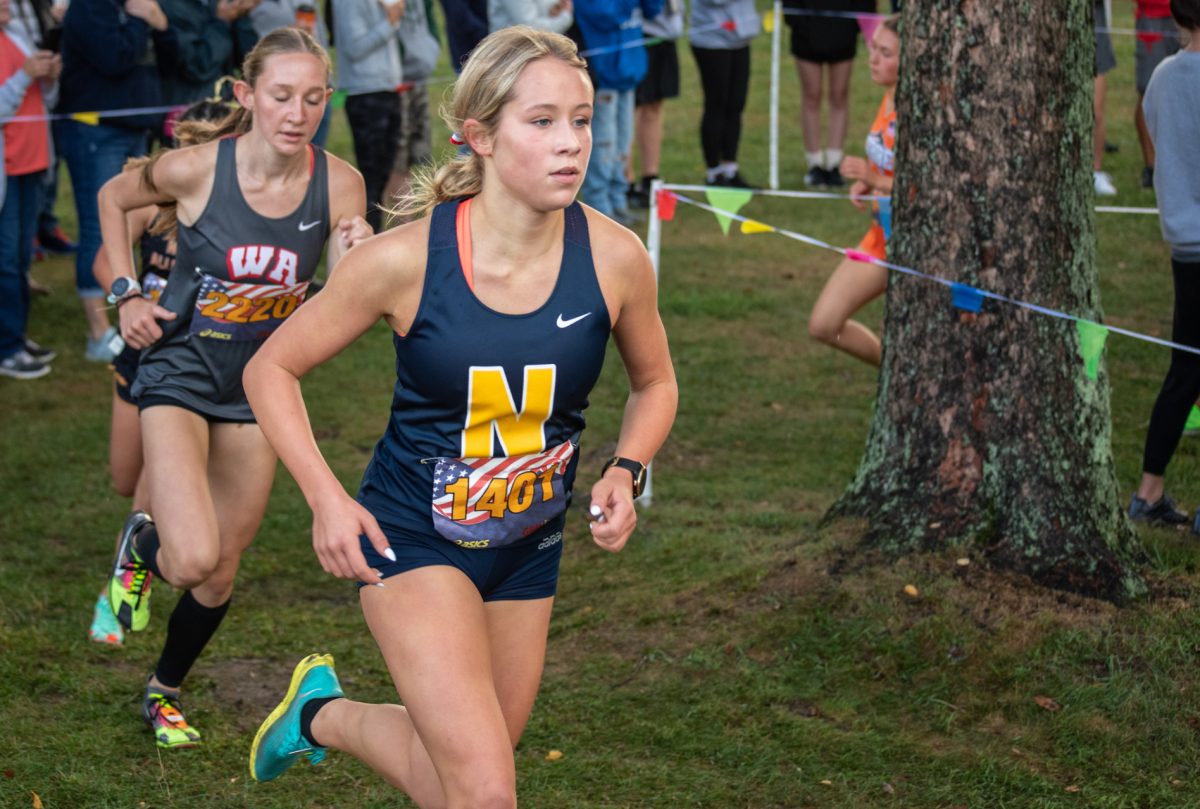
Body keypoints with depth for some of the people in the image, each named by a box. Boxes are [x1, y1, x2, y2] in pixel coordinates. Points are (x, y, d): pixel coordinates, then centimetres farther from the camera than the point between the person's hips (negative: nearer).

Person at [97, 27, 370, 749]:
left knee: (220, 574, 12)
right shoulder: (195, 168, -19)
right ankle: (142, 543, 17)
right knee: (192, 559, -21)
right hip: (181, 372, -3)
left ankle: (165, 692, 40)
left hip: (260, 386, 3)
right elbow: (113, 198, 3)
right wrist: (126, 294, -4)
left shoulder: (339, 185, -13)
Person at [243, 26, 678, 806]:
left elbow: (655, 382, 7)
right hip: (412, 536, -4)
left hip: (528, 545, 4)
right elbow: (273, 369, -7)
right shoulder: (405, 259, -21)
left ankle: (323, 715, 45)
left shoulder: (614, 258, -14)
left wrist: (626, 472, -11)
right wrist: (325, 496, -18)